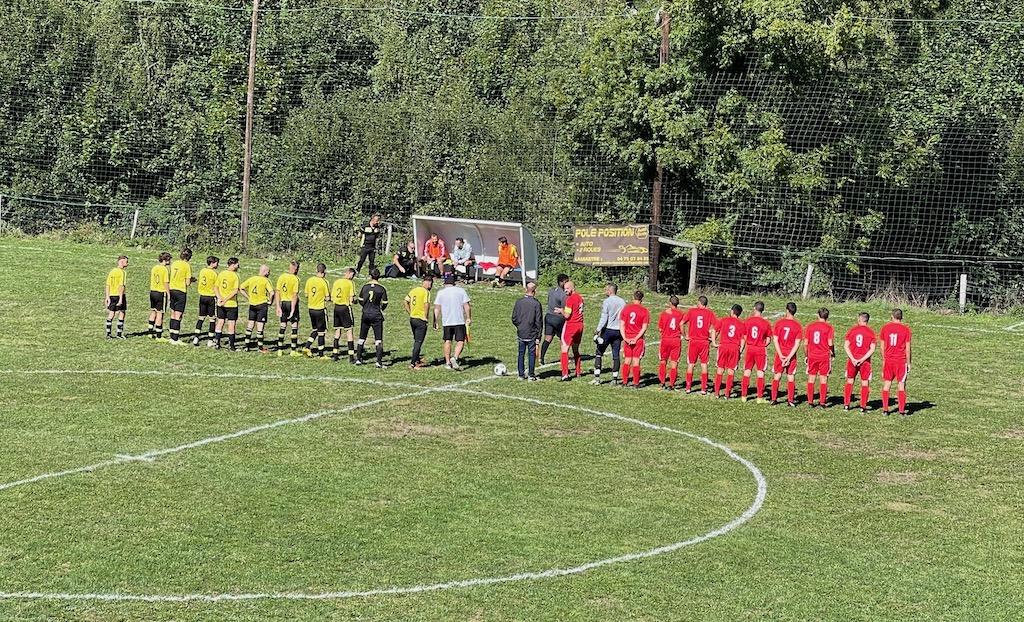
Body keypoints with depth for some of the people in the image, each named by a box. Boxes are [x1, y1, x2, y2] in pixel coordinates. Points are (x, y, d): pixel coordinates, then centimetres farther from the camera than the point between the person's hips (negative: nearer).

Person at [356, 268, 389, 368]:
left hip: (365, 315, 2)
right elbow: (385, 303, -3)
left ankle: (358, 359, 18)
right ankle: (379, 361, -7)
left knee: (362, 338, 14)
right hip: (376, 315, -2)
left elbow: (360, 301, 7)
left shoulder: (365, 287, 0)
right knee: (378, 339, 0)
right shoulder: (381, 289, -7)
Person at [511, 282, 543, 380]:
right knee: (532, 354, 5)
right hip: (532, 334, -3)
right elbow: (539, 321, -9)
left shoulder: (519, 302, -2)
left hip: (521, 333, 3)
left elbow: (514, 318, 2)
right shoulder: (536, 303, -11)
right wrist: (538, 336, -2)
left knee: (521, 354, 11)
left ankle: (521, 375, 15)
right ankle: (531, 375, 7)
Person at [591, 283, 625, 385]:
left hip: (607, 330, -5)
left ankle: (597, 378, -1)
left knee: (599, 353, 3)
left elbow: (604, 318, -13)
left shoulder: (607, 302, -8)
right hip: (618, 331, 5)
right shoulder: (622, 302, 8)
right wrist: (623, 333, 17)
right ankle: (615, 378, 5)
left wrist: (598, 330, -11)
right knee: (616, 355, 7)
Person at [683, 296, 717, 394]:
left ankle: (688, 387, 11)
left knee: (690, 364, 9)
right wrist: (712, 337, 1)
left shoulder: (692, 311, 0)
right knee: (704, 364, 6)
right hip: (705, 341, 0)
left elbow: (682, 323, -3)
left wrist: (686, 336, 7)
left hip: (693, 341, 0)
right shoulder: (709, 313, 0)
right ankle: (703, 388, 4)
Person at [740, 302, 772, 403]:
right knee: (760, 373, 4)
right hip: (761, 349, -2)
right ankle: (759, 397, 4)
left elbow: (744, 338, 2)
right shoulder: (766, 323, -7)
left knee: (747, 372, 10)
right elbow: (768, 340, -2)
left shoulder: (747, 321, -4)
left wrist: (741, 349, 14)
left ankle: (743, 396, 12)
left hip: (749, 349, 2)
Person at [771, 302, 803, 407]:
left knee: (777, 375, 9)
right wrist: (789, 357, -10)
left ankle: (774, 399, 9)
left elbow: (775, 340, -7)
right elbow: (797, 344, -9)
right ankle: (790, 400, 5)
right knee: (790, 377, 5)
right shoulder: (798, 326, -5)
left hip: (780, 354, 0)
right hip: (791, 354, 0)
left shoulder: (779, 323, -5)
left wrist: (781, 355, -7)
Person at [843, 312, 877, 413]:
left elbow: (846, 346, -4)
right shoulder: (871, 332, -2)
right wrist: (862, 359, -10)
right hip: (865, 361, -1)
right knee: (865, 383, 4)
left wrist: (853, 359, -7)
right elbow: (872, 349, -9)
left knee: (849, 381, 13)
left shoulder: (852, 330, 1)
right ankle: (863, 406, 2)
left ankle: (846, 404, 12)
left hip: (853, 360, 1)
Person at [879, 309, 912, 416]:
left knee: (887, 384, 9)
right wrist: (908, 363, 3)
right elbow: (907, 348, -4)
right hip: (901, 361, -2)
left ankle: (885, 409, 8)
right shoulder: (906, 329, -5)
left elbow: (882, 346, 7)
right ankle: (902, 410, 2)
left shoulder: (885, 328, 2)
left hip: (888, 360, 2)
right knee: (901, 384, 3)